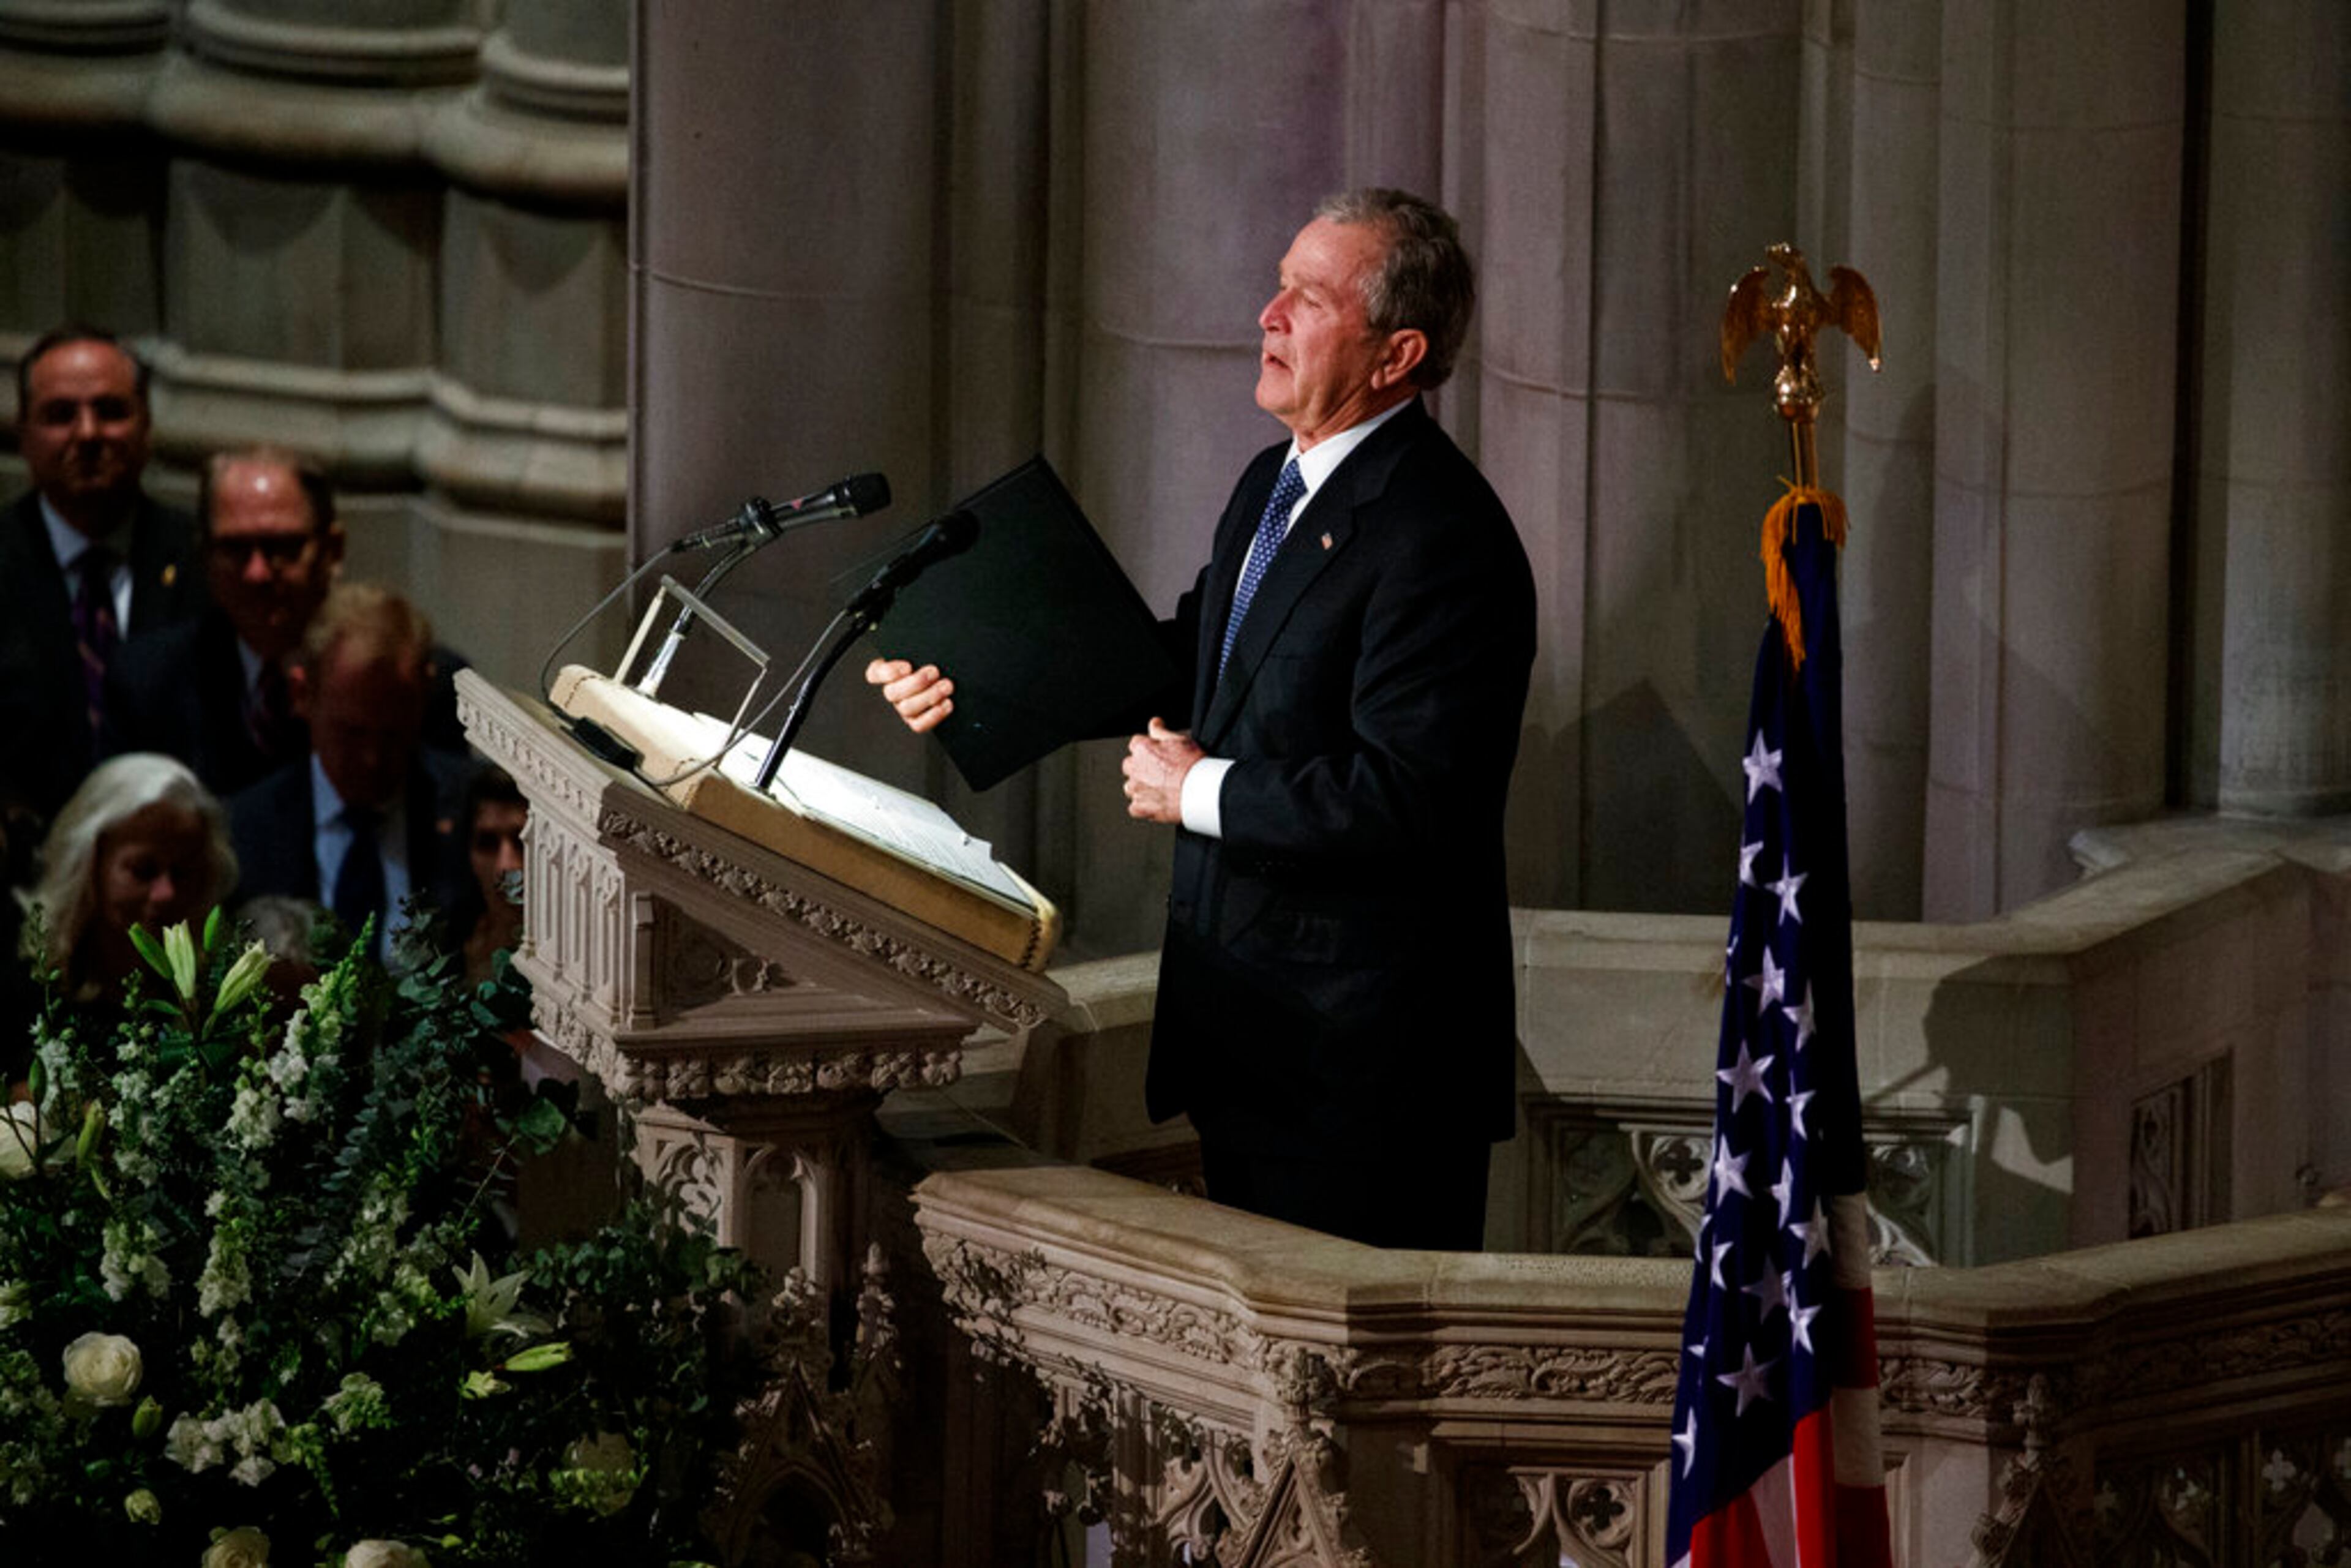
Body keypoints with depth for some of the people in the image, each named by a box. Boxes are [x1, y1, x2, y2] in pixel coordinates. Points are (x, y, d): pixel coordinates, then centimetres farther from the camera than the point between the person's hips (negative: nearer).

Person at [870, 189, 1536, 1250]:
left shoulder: (1443, 536, -20)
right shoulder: (1271, 486, 12)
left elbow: (1405, 796, -26)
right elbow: (1193, 659, 26)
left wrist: (1202, 792, -15)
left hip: (1360, 1054, -10)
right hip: (1248, 1036, 10)